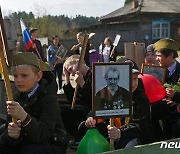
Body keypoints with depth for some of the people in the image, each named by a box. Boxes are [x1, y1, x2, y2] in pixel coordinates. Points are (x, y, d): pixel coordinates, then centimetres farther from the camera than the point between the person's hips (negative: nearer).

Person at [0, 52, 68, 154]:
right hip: (26, 143, 6)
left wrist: (24, 117, -46)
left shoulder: (48, 98, -18)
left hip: (52, 144, -5)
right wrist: (12, 134, -31)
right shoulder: (17, 98, 2)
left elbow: (43, 136, -30)